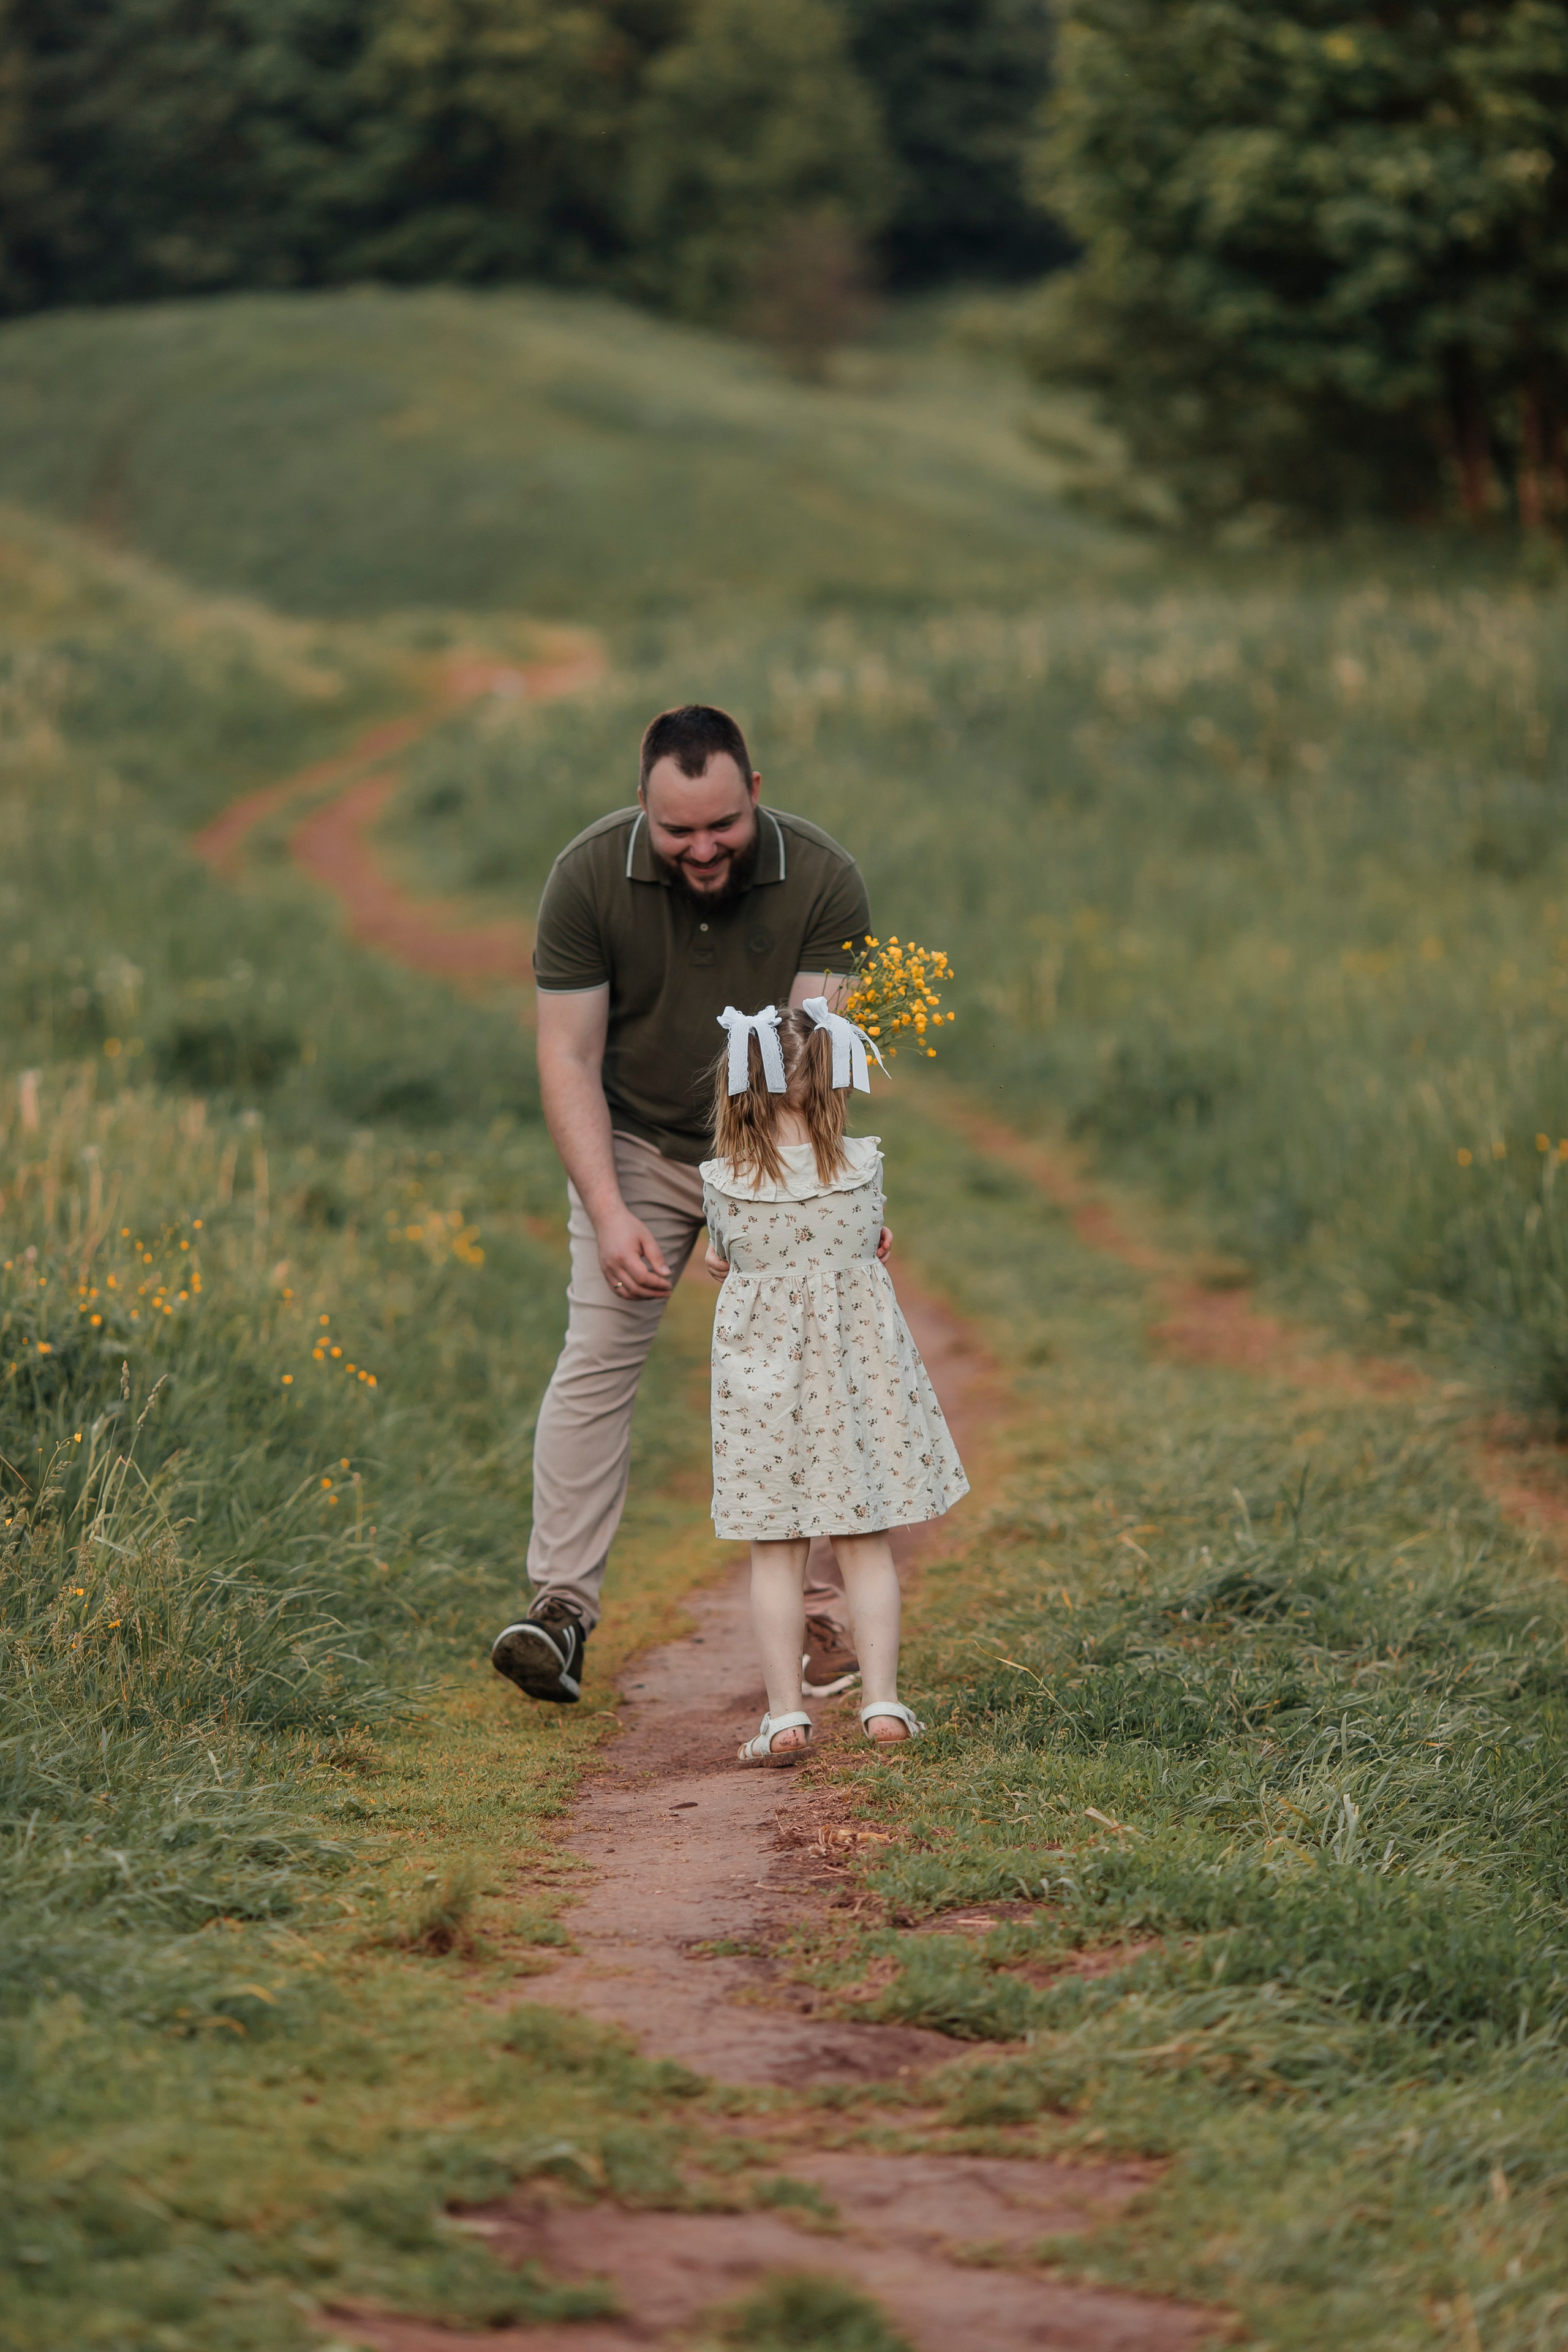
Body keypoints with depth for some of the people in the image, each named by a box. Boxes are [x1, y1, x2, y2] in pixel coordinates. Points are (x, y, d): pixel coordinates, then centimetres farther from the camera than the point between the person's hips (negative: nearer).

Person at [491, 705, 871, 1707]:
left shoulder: (825, 880, -23)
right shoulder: (589, 878, -21)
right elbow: (569, 1060, -17)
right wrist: (609, 1215, -27)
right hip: (638, 1144, 0)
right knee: (597, 1359, -11)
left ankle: (826, 1608, 5)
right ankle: (562, 1605, -12)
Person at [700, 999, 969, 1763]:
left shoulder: (723, 1181, -9)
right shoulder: (862, 1165, -9)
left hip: (760, 1363, 0)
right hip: (854, 1362, 1)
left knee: (775, 1550, 5)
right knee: (866, 1544, 10)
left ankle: (784, 1712, 1)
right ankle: (881, 1700, 7)